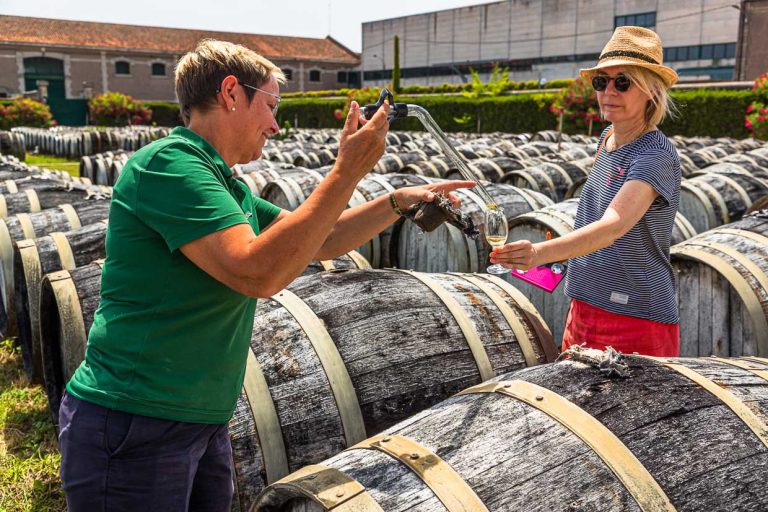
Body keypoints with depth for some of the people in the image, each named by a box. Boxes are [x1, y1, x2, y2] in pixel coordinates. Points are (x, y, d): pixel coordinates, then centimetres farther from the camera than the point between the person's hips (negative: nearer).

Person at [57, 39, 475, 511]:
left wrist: (399, 202, 10)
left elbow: (318, 241, 19)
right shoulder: (169, 162, -17)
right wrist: (347, 173, -23)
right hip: (134, 426, -9)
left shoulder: (229, 189, 12)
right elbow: (257, 272, -28)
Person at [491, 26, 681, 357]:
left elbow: (613, 226, -34)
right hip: (584, 308, 7)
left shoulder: (656, 156, -18)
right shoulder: (607, 139, 7)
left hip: (636, 321, -7)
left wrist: (541, 253, -49)